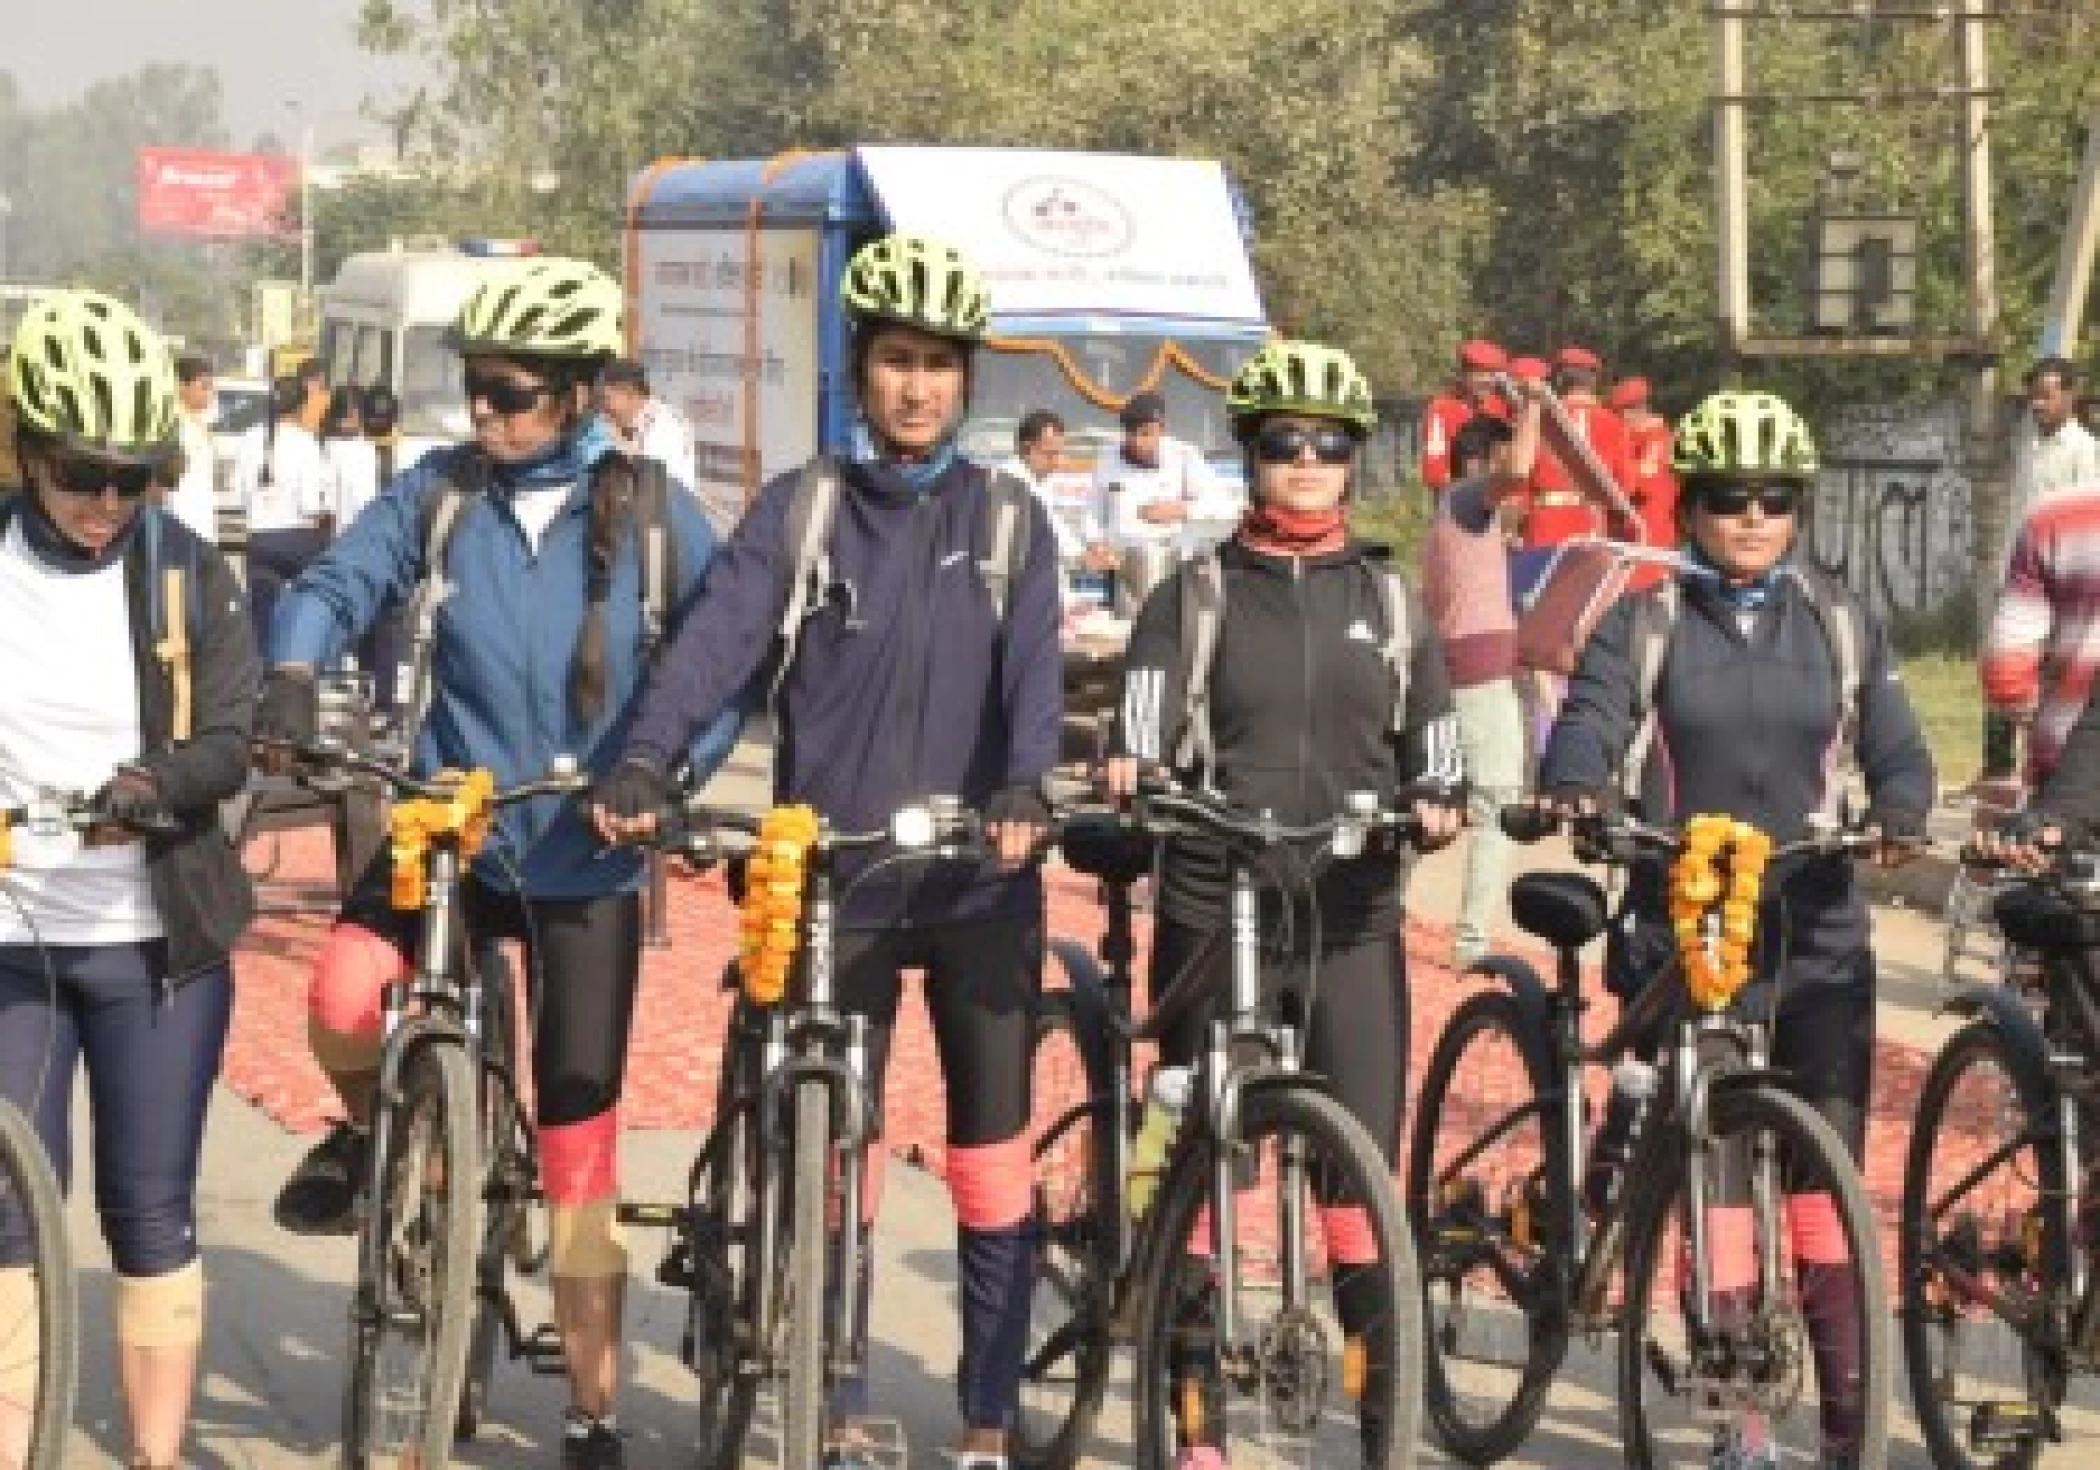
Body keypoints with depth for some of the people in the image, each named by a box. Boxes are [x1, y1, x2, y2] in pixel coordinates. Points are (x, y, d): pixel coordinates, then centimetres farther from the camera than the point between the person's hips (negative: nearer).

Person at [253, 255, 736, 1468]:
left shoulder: (651, 514, -5)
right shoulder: (438, 494, -1)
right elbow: (337, 585, -8)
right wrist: (294, 677, -29)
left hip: (585, 863, -1)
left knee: (579, 1154, 3)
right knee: (342, 996, -29)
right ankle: (377, 1133, 8)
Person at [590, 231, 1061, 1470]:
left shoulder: (1009, 520, 6)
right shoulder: (798, 510, 5)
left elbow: (1034, 665, -8)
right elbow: (720, 636, -8)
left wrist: (1027, 783, -28)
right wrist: (648, 761, -26)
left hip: (981, 880, 0)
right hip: (834, 880, 0)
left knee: (993, 1166, 4)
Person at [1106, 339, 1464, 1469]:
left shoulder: (1390, 604, 13)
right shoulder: (1194, 595, 6)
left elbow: (1434, 757, 9)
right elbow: (1144, 719, -8)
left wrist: (1434, 807, -13)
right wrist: (1130, 771, -30)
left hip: (1352, 920, 1)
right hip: (1213, 916, -1)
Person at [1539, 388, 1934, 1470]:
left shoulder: (1842, 627, 11)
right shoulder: (1642, 624, 6)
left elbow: (1894, 748, 2)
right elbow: (1589, 722, -9)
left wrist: (1899, 817, -20)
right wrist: (1577, 790, -32)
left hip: (1816, 934, 1)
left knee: (1826, 1175, -5)